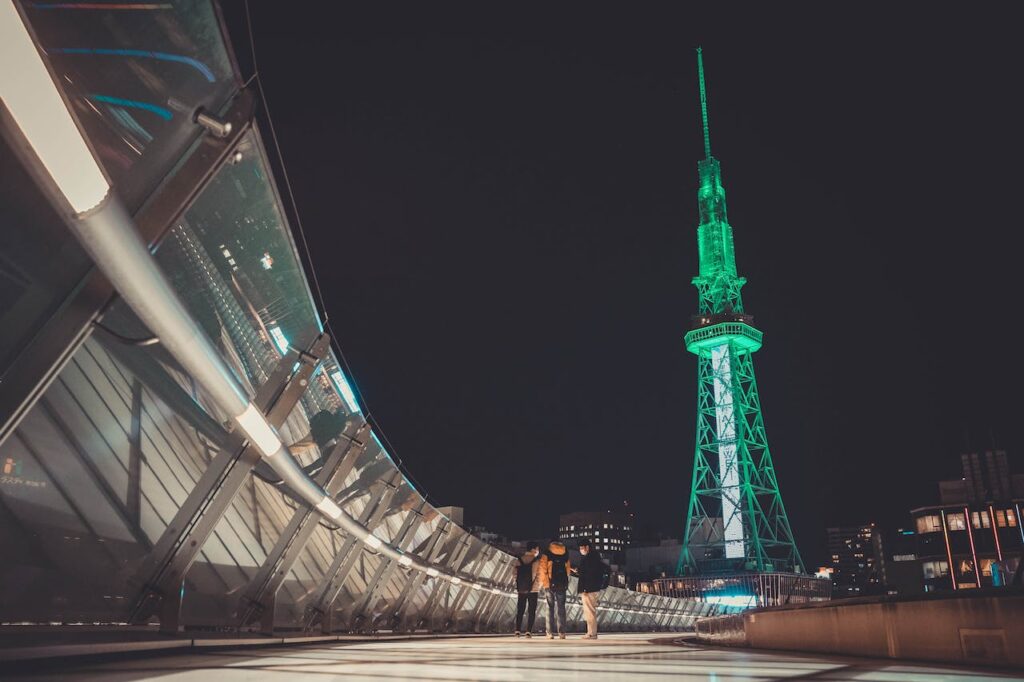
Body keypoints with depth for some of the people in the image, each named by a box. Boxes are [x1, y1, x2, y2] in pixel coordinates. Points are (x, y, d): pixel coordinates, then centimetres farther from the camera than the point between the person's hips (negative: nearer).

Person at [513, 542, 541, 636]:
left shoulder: (518, 560, 3)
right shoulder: (536, 561, -8)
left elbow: (515, 574, 2)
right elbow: (538, 575, -8)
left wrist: (517, 586, 10)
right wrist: (538, 585, 6)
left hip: (521, 589, 3)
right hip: (533, 589, -3)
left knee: (520, 610, 10)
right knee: (531, 611, 4)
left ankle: (517, 631, 4)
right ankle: (528, 631, -4)